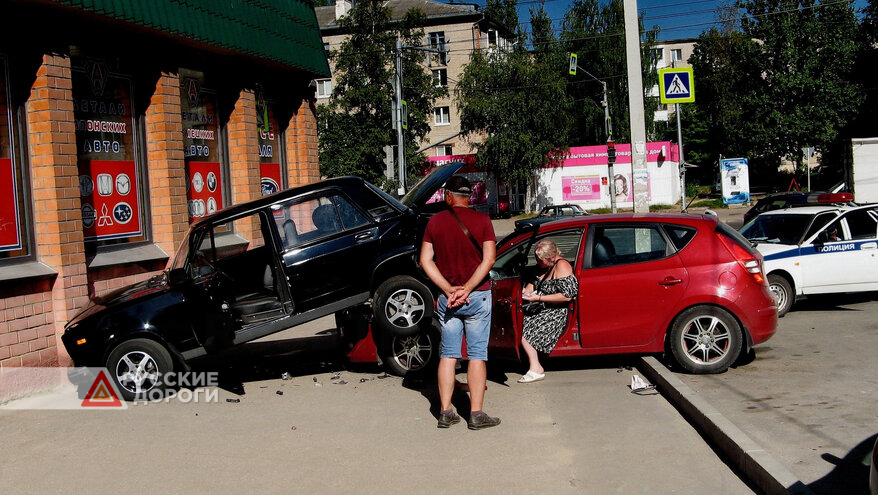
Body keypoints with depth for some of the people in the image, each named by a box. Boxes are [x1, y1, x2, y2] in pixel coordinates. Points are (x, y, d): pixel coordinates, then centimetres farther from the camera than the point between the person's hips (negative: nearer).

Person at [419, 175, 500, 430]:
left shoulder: (435, 221, 2)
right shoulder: (481, 220, -5)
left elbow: (426, 260, -2)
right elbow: (488, 259, -13)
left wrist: (448, 289, -7)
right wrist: (466, 289, -12)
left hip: (447, 298, 2)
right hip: (477, 296, -2)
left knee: (448, 354, 10)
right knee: (477, 355, 2)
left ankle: (445, 412, 10)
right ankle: (476, 414, 2)